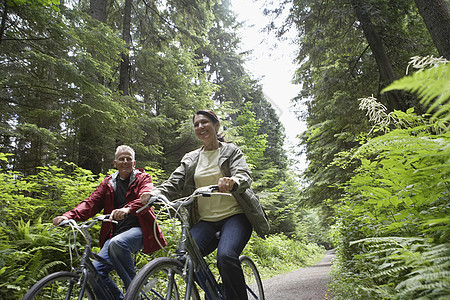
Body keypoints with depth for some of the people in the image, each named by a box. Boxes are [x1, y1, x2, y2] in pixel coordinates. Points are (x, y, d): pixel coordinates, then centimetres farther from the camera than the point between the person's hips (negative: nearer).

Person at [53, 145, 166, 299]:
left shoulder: (143, 178, 5)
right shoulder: (108, 183, 18)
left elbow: (146, 197, -16)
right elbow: (91, 202, 5)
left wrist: (127, 209, -38)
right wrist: (68, 216, -15)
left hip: (138, 230, -4)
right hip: (115, 233, 5)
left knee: (117, 243, -34)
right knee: (95, 271, -14)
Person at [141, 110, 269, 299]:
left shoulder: (231, 151, 5)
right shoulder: (190, 159, 15)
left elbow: (244, 175, -11)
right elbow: (175, 183, 4)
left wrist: (233, 182, -37)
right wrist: (156, 193, -18)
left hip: (234, 215, -3)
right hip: (205, 220, 4)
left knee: (226, 256, -31)